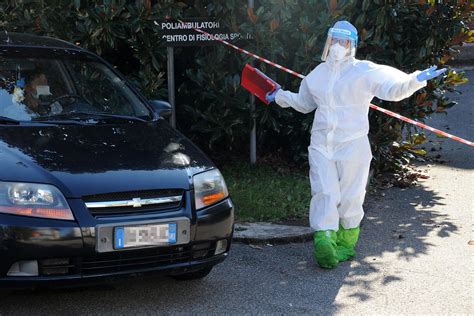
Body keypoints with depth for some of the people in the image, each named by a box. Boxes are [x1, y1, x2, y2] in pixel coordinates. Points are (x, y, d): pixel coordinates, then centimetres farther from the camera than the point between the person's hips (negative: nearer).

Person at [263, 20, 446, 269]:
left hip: (352, 145, -3)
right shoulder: (318, 74, 12)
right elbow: (303, 102, 31)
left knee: (350, 197, 5)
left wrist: (415, 80, -37)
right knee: (324, 193, -8)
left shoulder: (365, 72, -6)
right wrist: (281, 96, 32)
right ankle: (324, 243, -10)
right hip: (321, 145, 4)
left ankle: (346, 244, 22)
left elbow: (394, 87, -20)